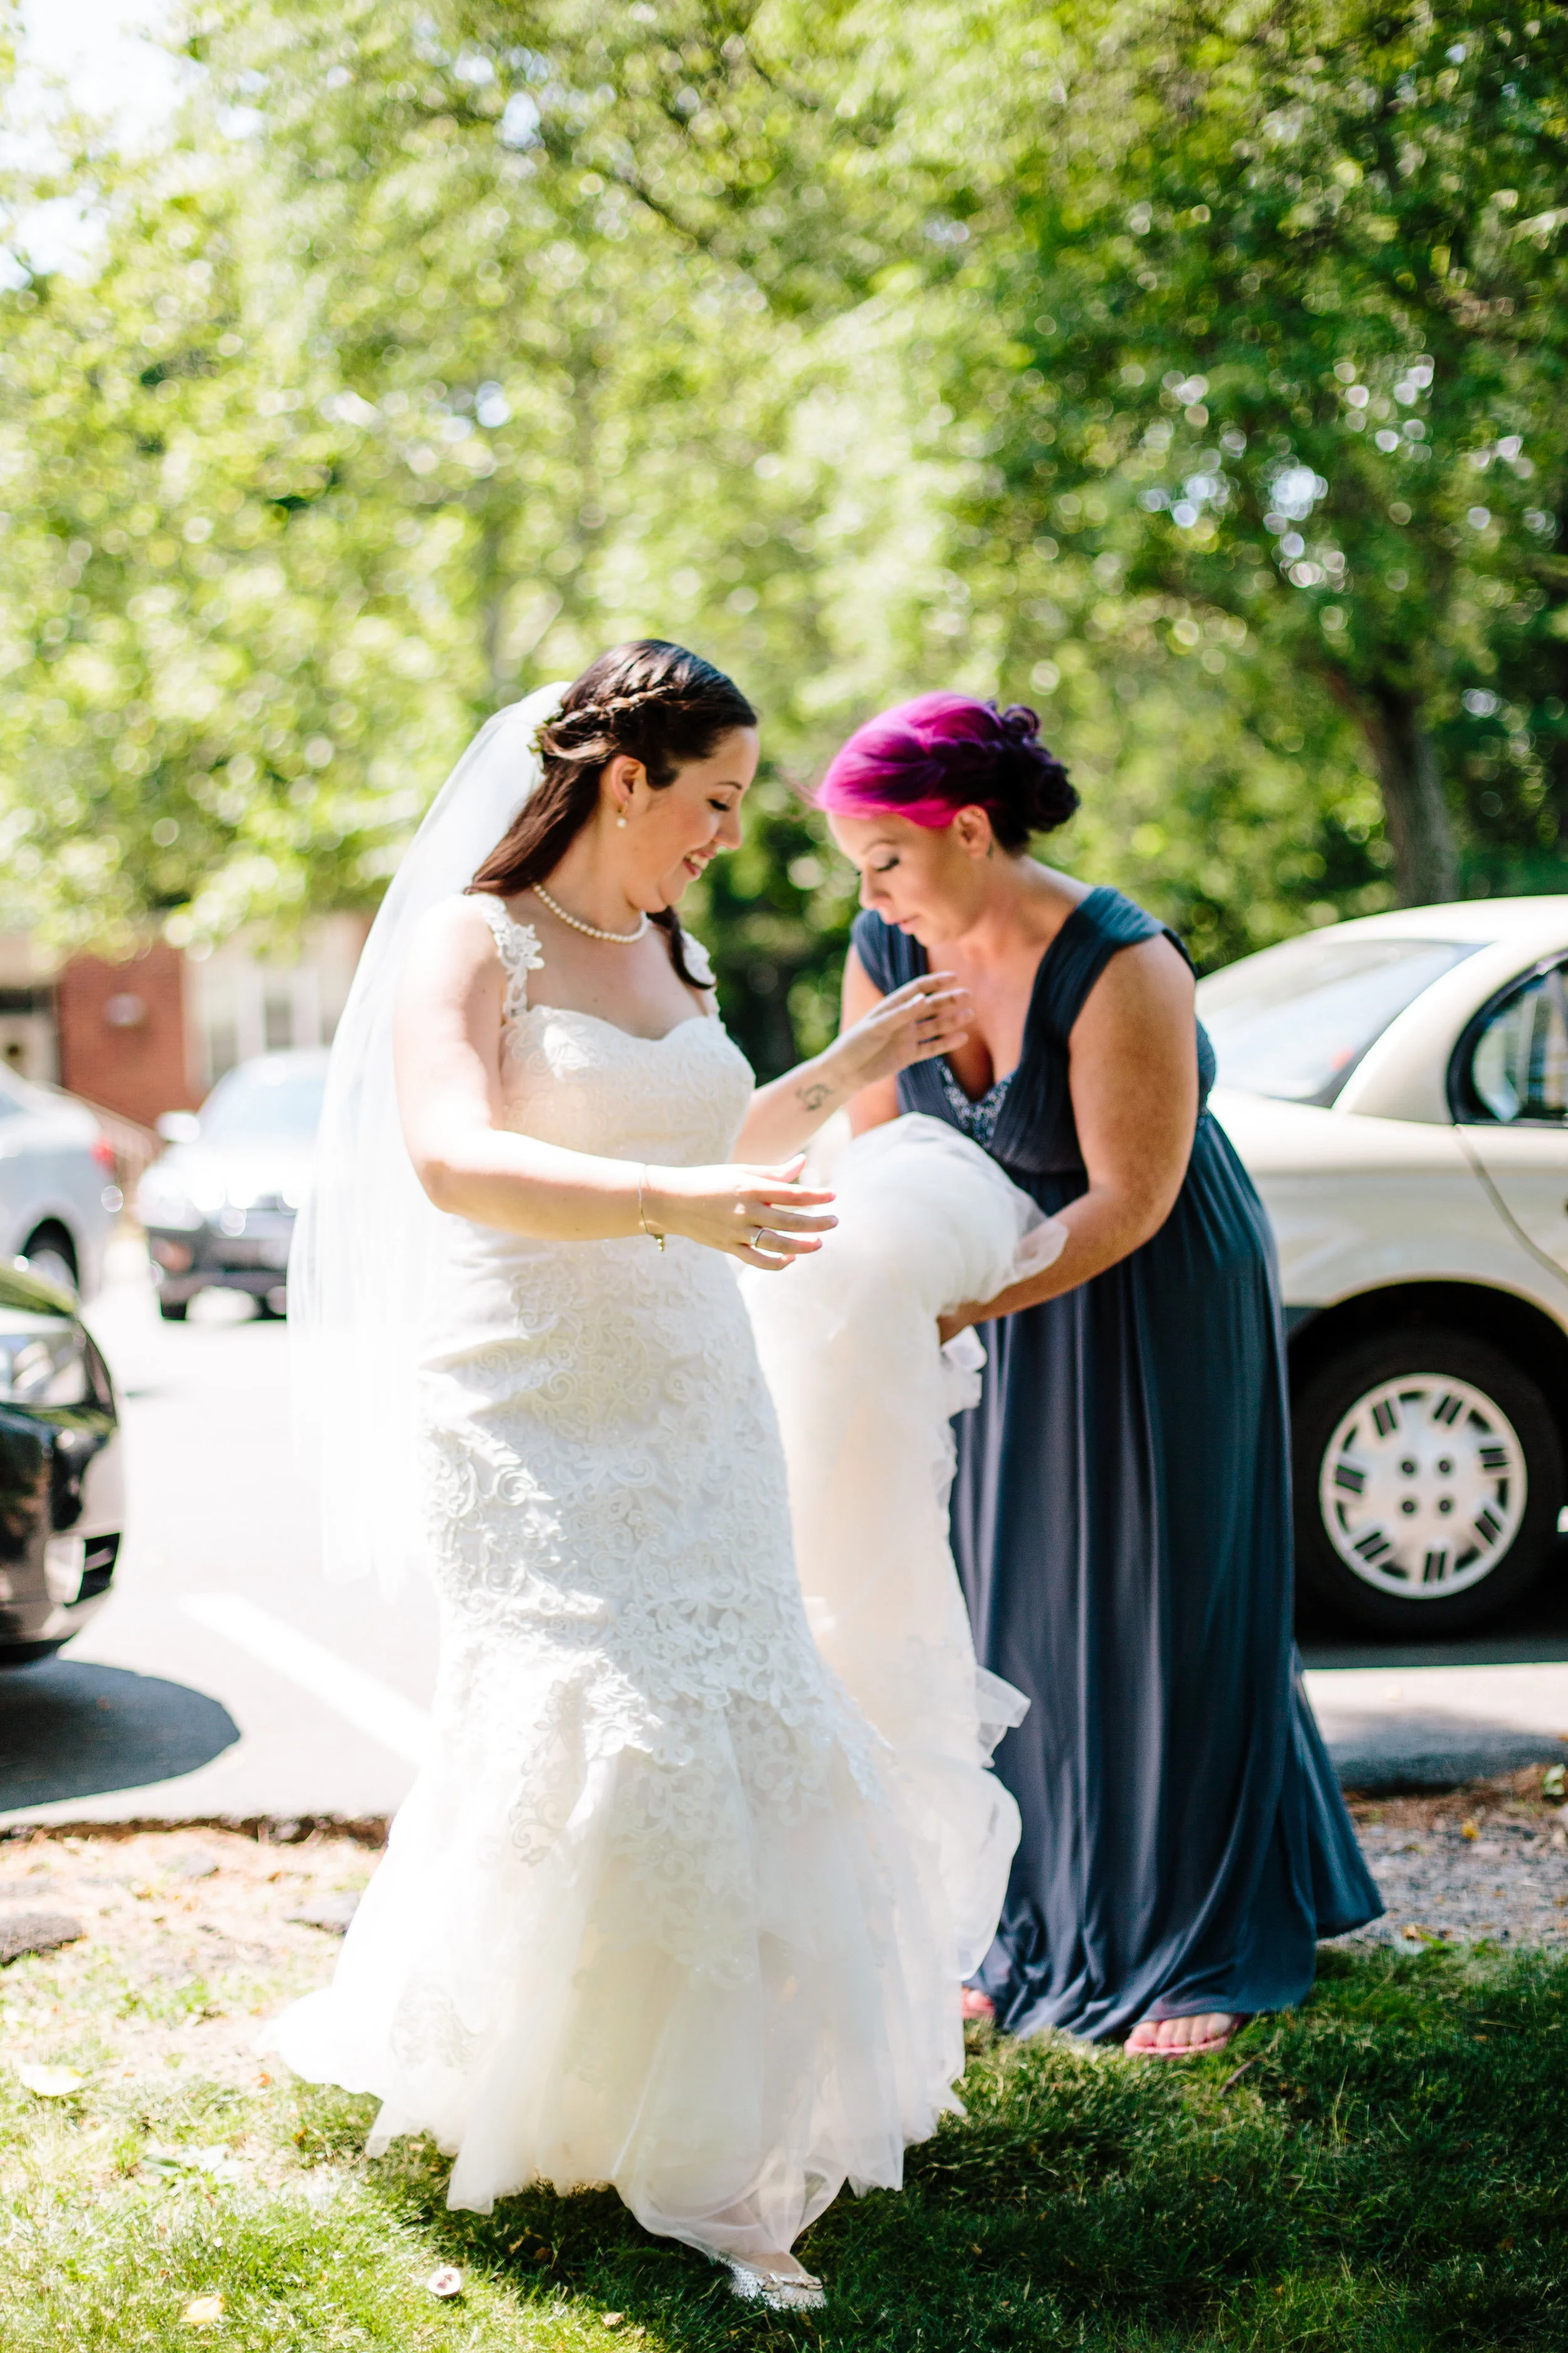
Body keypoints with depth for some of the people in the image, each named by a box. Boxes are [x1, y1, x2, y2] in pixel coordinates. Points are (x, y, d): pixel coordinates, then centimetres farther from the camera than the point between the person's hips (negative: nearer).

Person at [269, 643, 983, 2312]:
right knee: (603, 1743, -13)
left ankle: (697, 2134, 18)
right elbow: (450, 1160, -24)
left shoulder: (667, 955, 16)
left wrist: (844, 1074, 19)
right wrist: (675, 1204, -35)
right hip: (536, 1412, -7)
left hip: (690, 1404, 7)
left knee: (720, 1731, 4)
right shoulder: (475, 942, -7)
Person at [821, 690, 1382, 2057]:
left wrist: (963, 1305, -29)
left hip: (1164, 1301, -5)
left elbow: (1130, 1198, -25)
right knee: (1018, 1606, 6)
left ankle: (1203, 1954, 14)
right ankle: (1045, 1938, 17)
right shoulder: (889, 948, -9)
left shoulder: (1119, 968, -27)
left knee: (1166, 1610, 2)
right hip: (1009, 1294, 6)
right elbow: (878, 1141, 1)